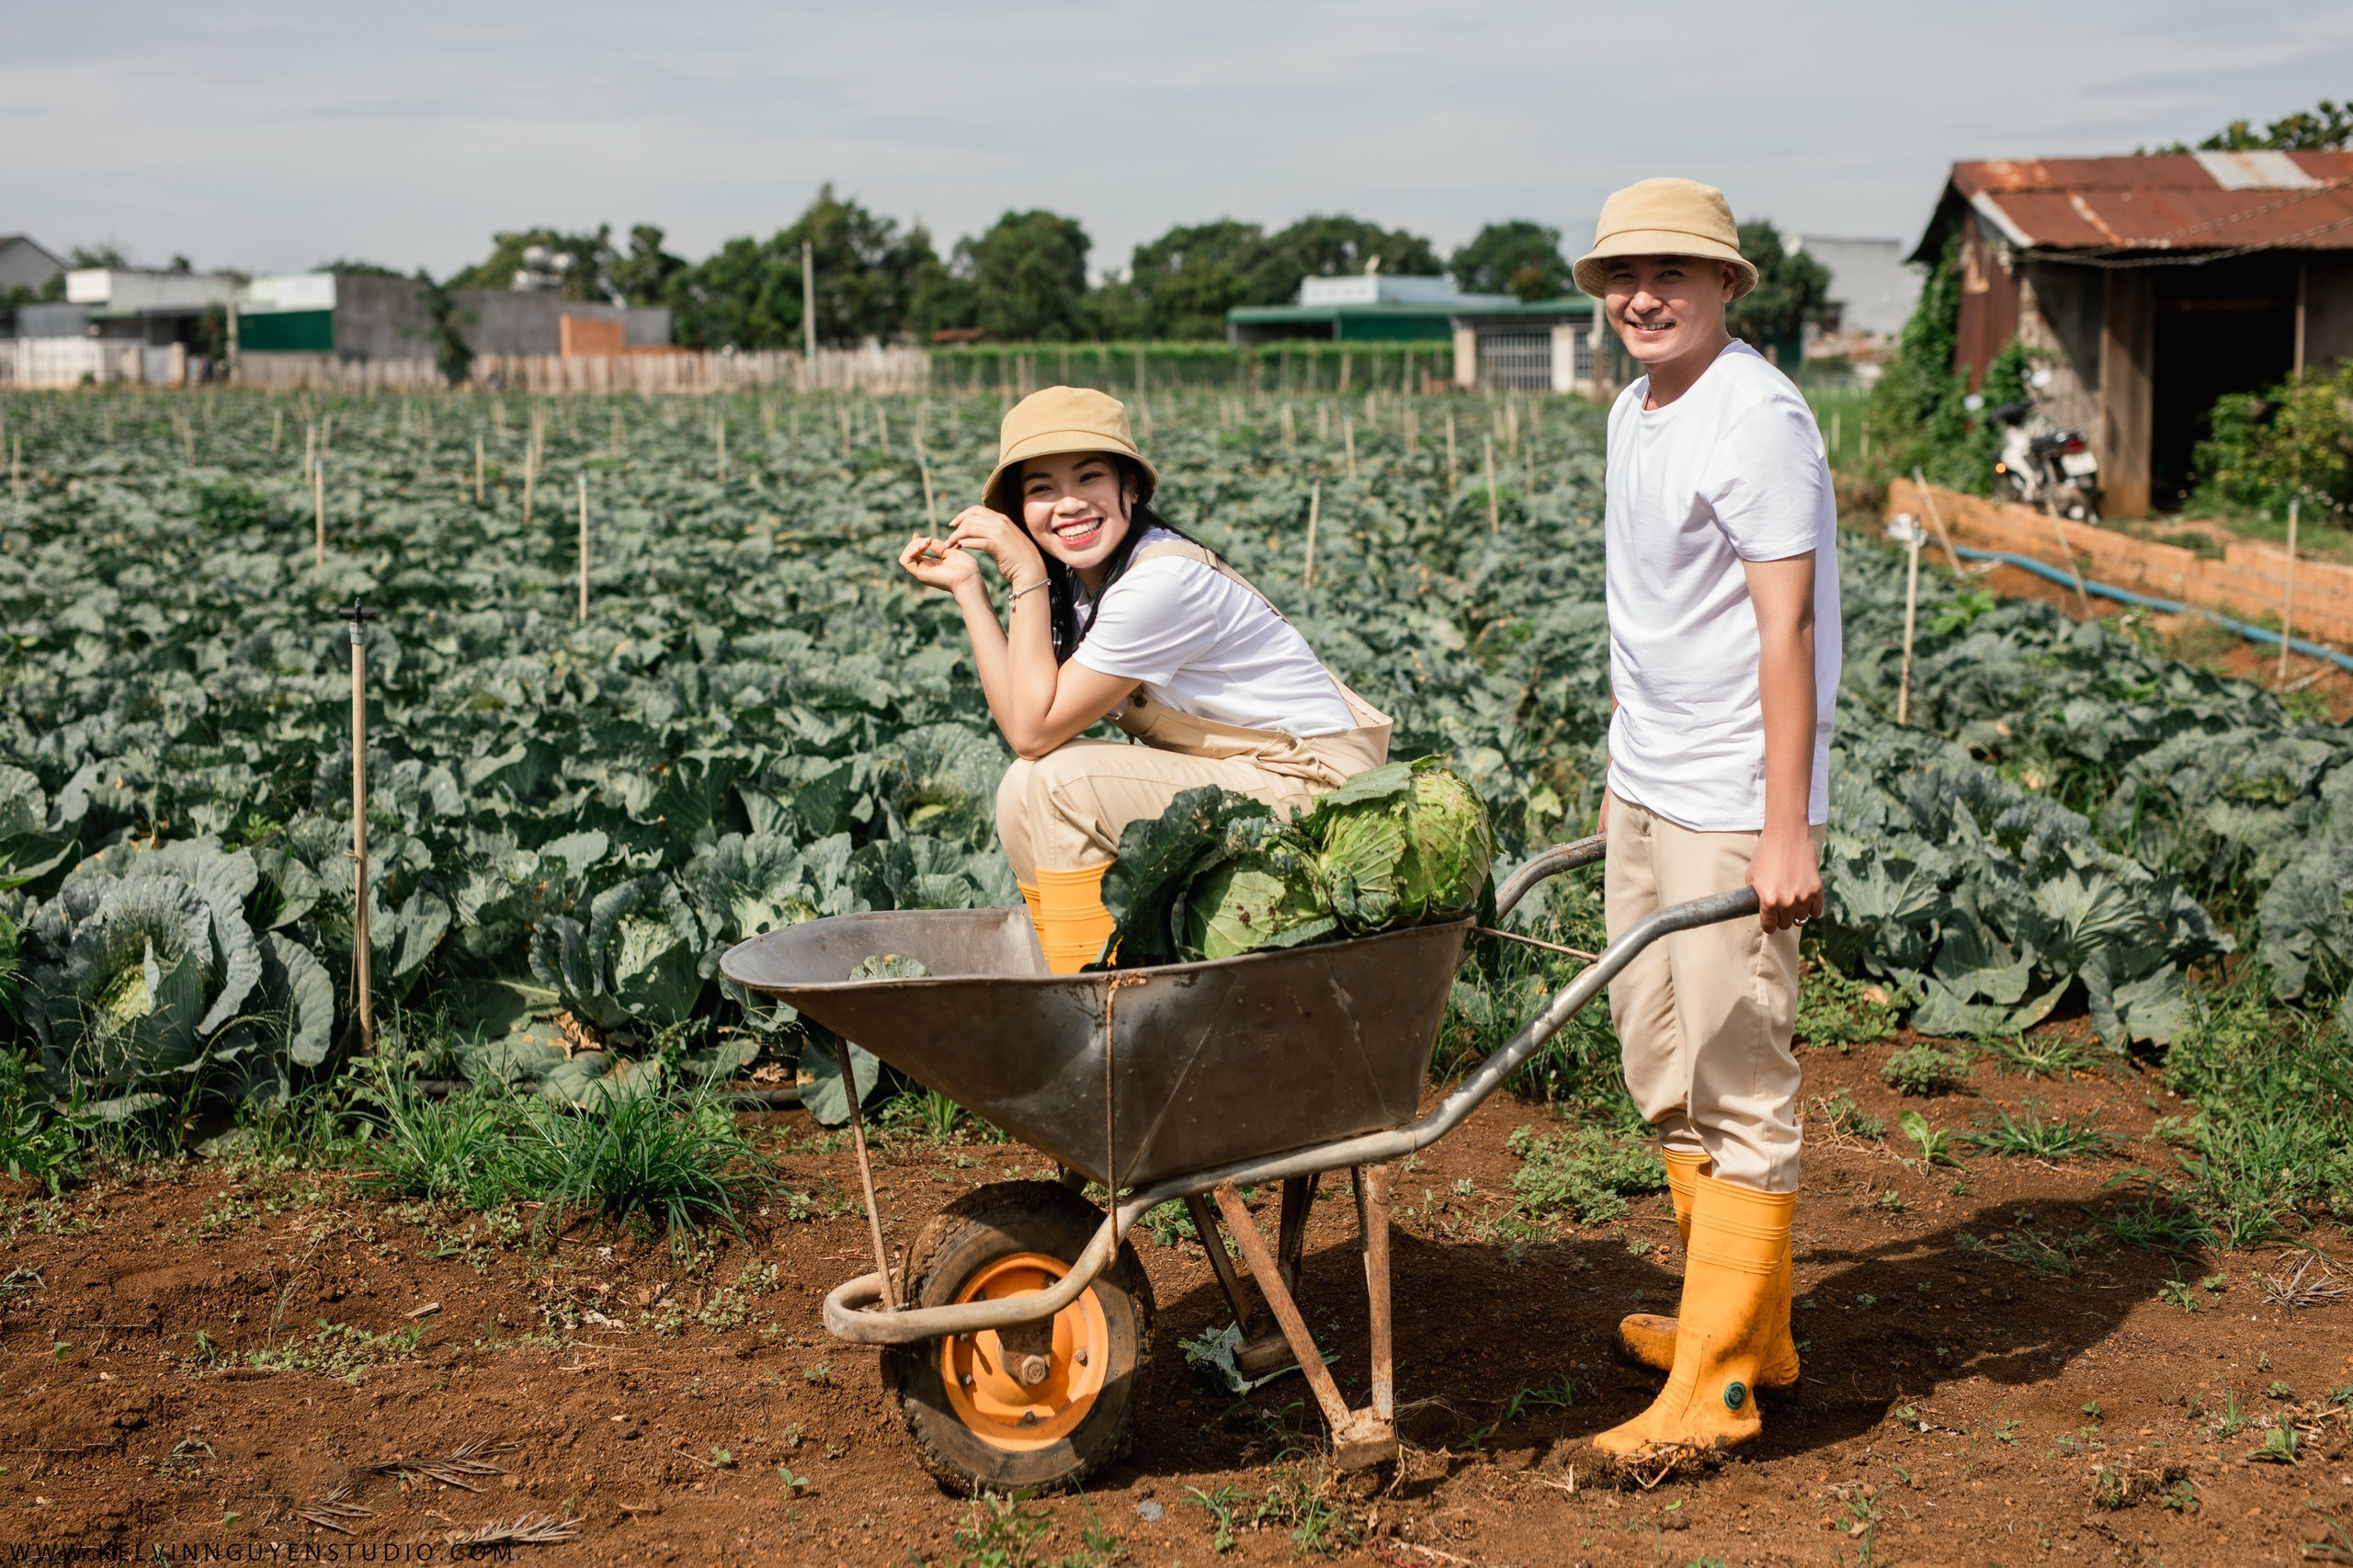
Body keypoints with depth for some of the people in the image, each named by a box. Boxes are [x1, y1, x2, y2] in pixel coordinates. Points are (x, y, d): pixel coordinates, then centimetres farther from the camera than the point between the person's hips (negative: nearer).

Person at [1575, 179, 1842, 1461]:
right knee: (1658, 1051, 16)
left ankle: (1715, 1382, 2)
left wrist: (1787, 829, -23)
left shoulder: (1756, 420, -16)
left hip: (1734, 803, -10)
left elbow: (1787, 628, -20)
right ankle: (1750, 1323, 30)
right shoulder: (1636, 410, 13)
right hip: (1645, 789, 10)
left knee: (1737, 1076, -5)